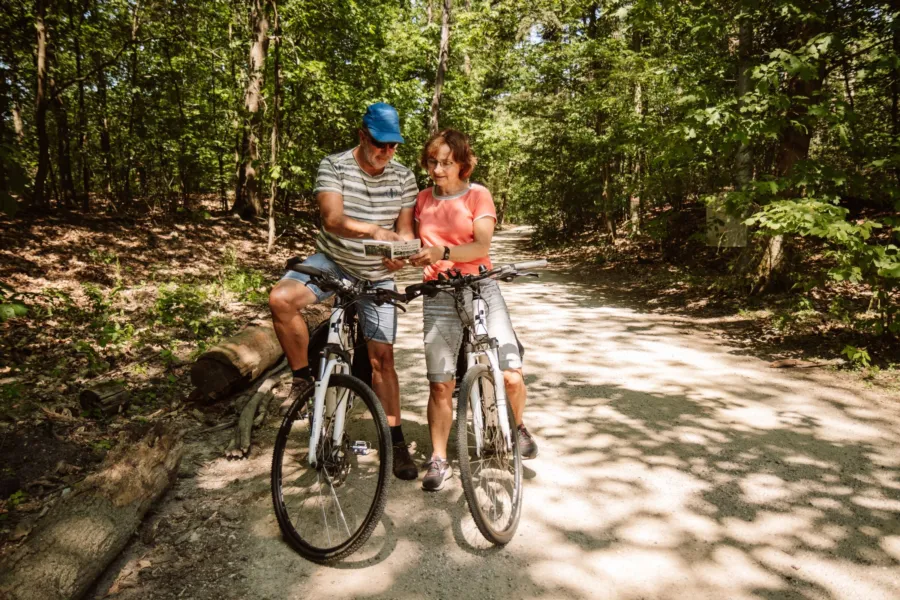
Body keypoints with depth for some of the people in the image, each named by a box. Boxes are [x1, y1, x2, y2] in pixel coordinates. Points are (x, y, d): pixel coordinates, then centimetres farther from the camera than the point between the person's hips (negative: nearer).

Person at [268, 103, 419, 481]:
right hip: (333, 262, -1)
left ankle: (395, 441, 12)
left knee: (382, 357, -1)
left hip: (377, 275, 1)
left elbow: (405, 228, 0)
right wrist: (374, 230, -44)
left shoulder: (403, 178, -2)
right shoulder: (334, 166, -12)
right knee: (281, 299, -29)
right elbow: (333, 219, -26)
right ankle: (303, 378, -7)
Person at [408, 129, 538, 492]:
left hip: (480, 289, -2)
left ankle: (518, 427, 21)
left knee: (511, 376, -11)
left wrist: (443, 252, -27)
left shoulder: (478, 195, 1)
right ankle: (438, 459, 17)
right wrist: (408, 255, -5)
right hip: (439, 297, 2)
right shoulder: (423, 199, 12)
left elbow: (482, 247, -12)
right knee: (440, 384, 0)